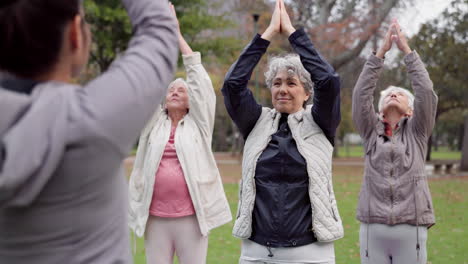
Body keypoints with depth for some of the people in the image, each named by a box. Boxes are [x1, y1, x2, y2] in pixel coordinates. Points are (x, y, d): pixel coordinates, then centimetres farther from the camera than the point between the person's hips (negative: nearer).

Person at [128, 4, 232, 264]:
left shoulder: (199, 123, 6)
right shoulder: (154, 122, 11)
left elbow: (198, 77, 0)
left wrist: (177, 34, 0)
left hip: (191, 216, -2)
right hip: (155, 217, 2)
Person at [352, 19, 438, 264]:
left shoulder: (417, 132, 10)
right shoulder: (371, 131, 12)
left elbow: (426, 91, -2)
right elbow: (361, 93, 1)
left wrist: (406, 48, 0)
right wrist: (382, 50, -1)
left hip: (410, 230, -1)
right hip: (373, 229, 1)